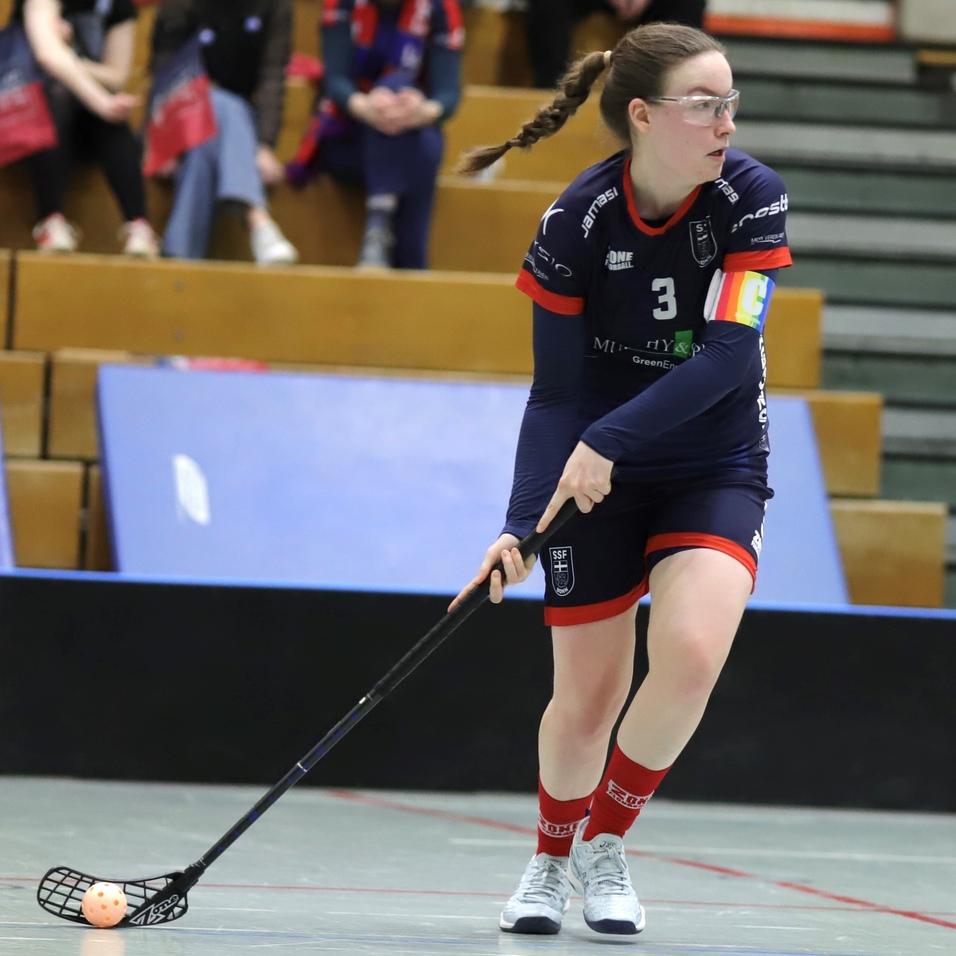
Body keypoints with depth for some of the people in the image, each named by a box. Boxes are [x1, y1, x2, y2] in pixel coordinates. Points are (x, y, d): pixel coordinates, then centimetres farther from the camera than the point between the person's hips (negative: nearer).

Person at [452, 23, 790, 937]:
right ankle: (551, 858, 31)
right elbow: (555, 392, -12)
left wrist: (608, 440, -31)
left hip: (716, 471, 0)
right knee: (587, 696, 0)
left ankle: (605, 841, 3)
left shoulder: (752, 198, -16)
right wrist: (521, 524, -23)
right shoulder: (575, 222, -17)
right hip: (597, 479, 0)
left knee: (689, 654, -23)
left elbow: (727, 354, -23)